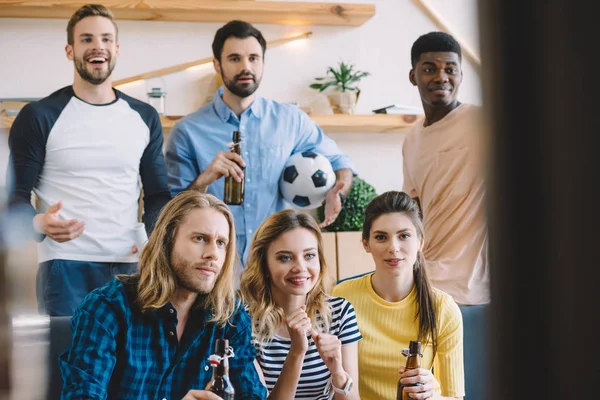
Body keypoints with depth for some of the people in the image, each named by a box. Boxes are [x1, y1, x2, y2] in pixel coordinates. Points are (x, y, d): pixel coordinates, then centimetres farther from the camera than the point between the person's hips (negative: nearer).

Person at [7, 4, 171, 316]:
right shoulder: (38, 118, 0)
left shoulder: (144, 118, 11)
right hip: (65, 267, -3)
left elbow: (158, 193, 15)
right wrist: (39, 223, -23)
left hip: (130, 267, 3)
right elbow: (16, 197, -1)